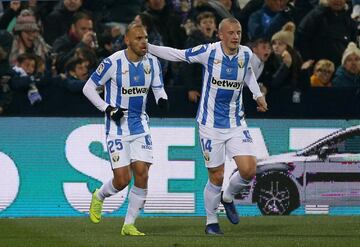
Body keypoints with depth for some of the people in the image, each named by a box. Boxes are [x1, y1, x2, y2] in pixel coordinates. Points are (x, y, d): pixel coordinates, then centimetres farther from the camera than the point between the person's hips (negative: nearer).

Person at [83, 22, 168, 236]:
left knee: (142, 174, -7)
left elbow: (158, 88, 12)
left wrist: (162, 99, -11)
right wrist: (107, 109, -15)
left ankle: (129, 225, 7)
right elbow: (88, 88, -5)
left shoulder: (152, 62, 0)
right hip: (117, 127, -4)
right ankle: (99, 197, 26)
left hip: (140, 125, 4)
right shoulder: (113, 63, -14)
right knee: (122, 180, -9)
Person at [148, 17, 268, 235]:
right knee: (216, 176, 0)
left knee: (249, 170, -9)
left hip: (236, 124, 3)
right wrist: (147, 47, -5)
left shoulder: (246, 54, -1)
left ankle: (227, 197, 22)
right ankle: (211, 221, 21)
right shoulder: (209, 52, -12)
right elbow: (177, 54, -2)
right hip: (211, 125, -3)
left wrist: (258, 94, 15)